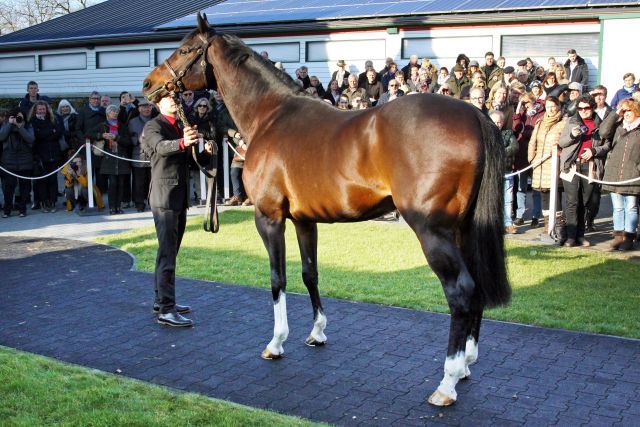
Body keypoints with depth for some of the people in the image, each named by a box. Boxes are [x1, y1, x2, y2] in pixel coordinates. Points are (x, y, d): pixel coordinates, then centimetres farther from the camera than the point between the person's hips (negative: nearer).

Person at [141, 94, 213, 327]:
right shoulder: (153, 126, -8)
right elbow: (161, 146, -29)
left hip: (180, 197, 9)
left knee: (170, 251, 15)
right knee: (167, 252, -12)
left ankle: (161, 299, 26)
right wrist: (182, 142, -50)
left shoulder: (180, 127, 17)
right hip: (164, 196, -9)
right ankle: (166, 310, -12)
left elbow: (187, 160, 19)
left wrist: (204, 152, -2)